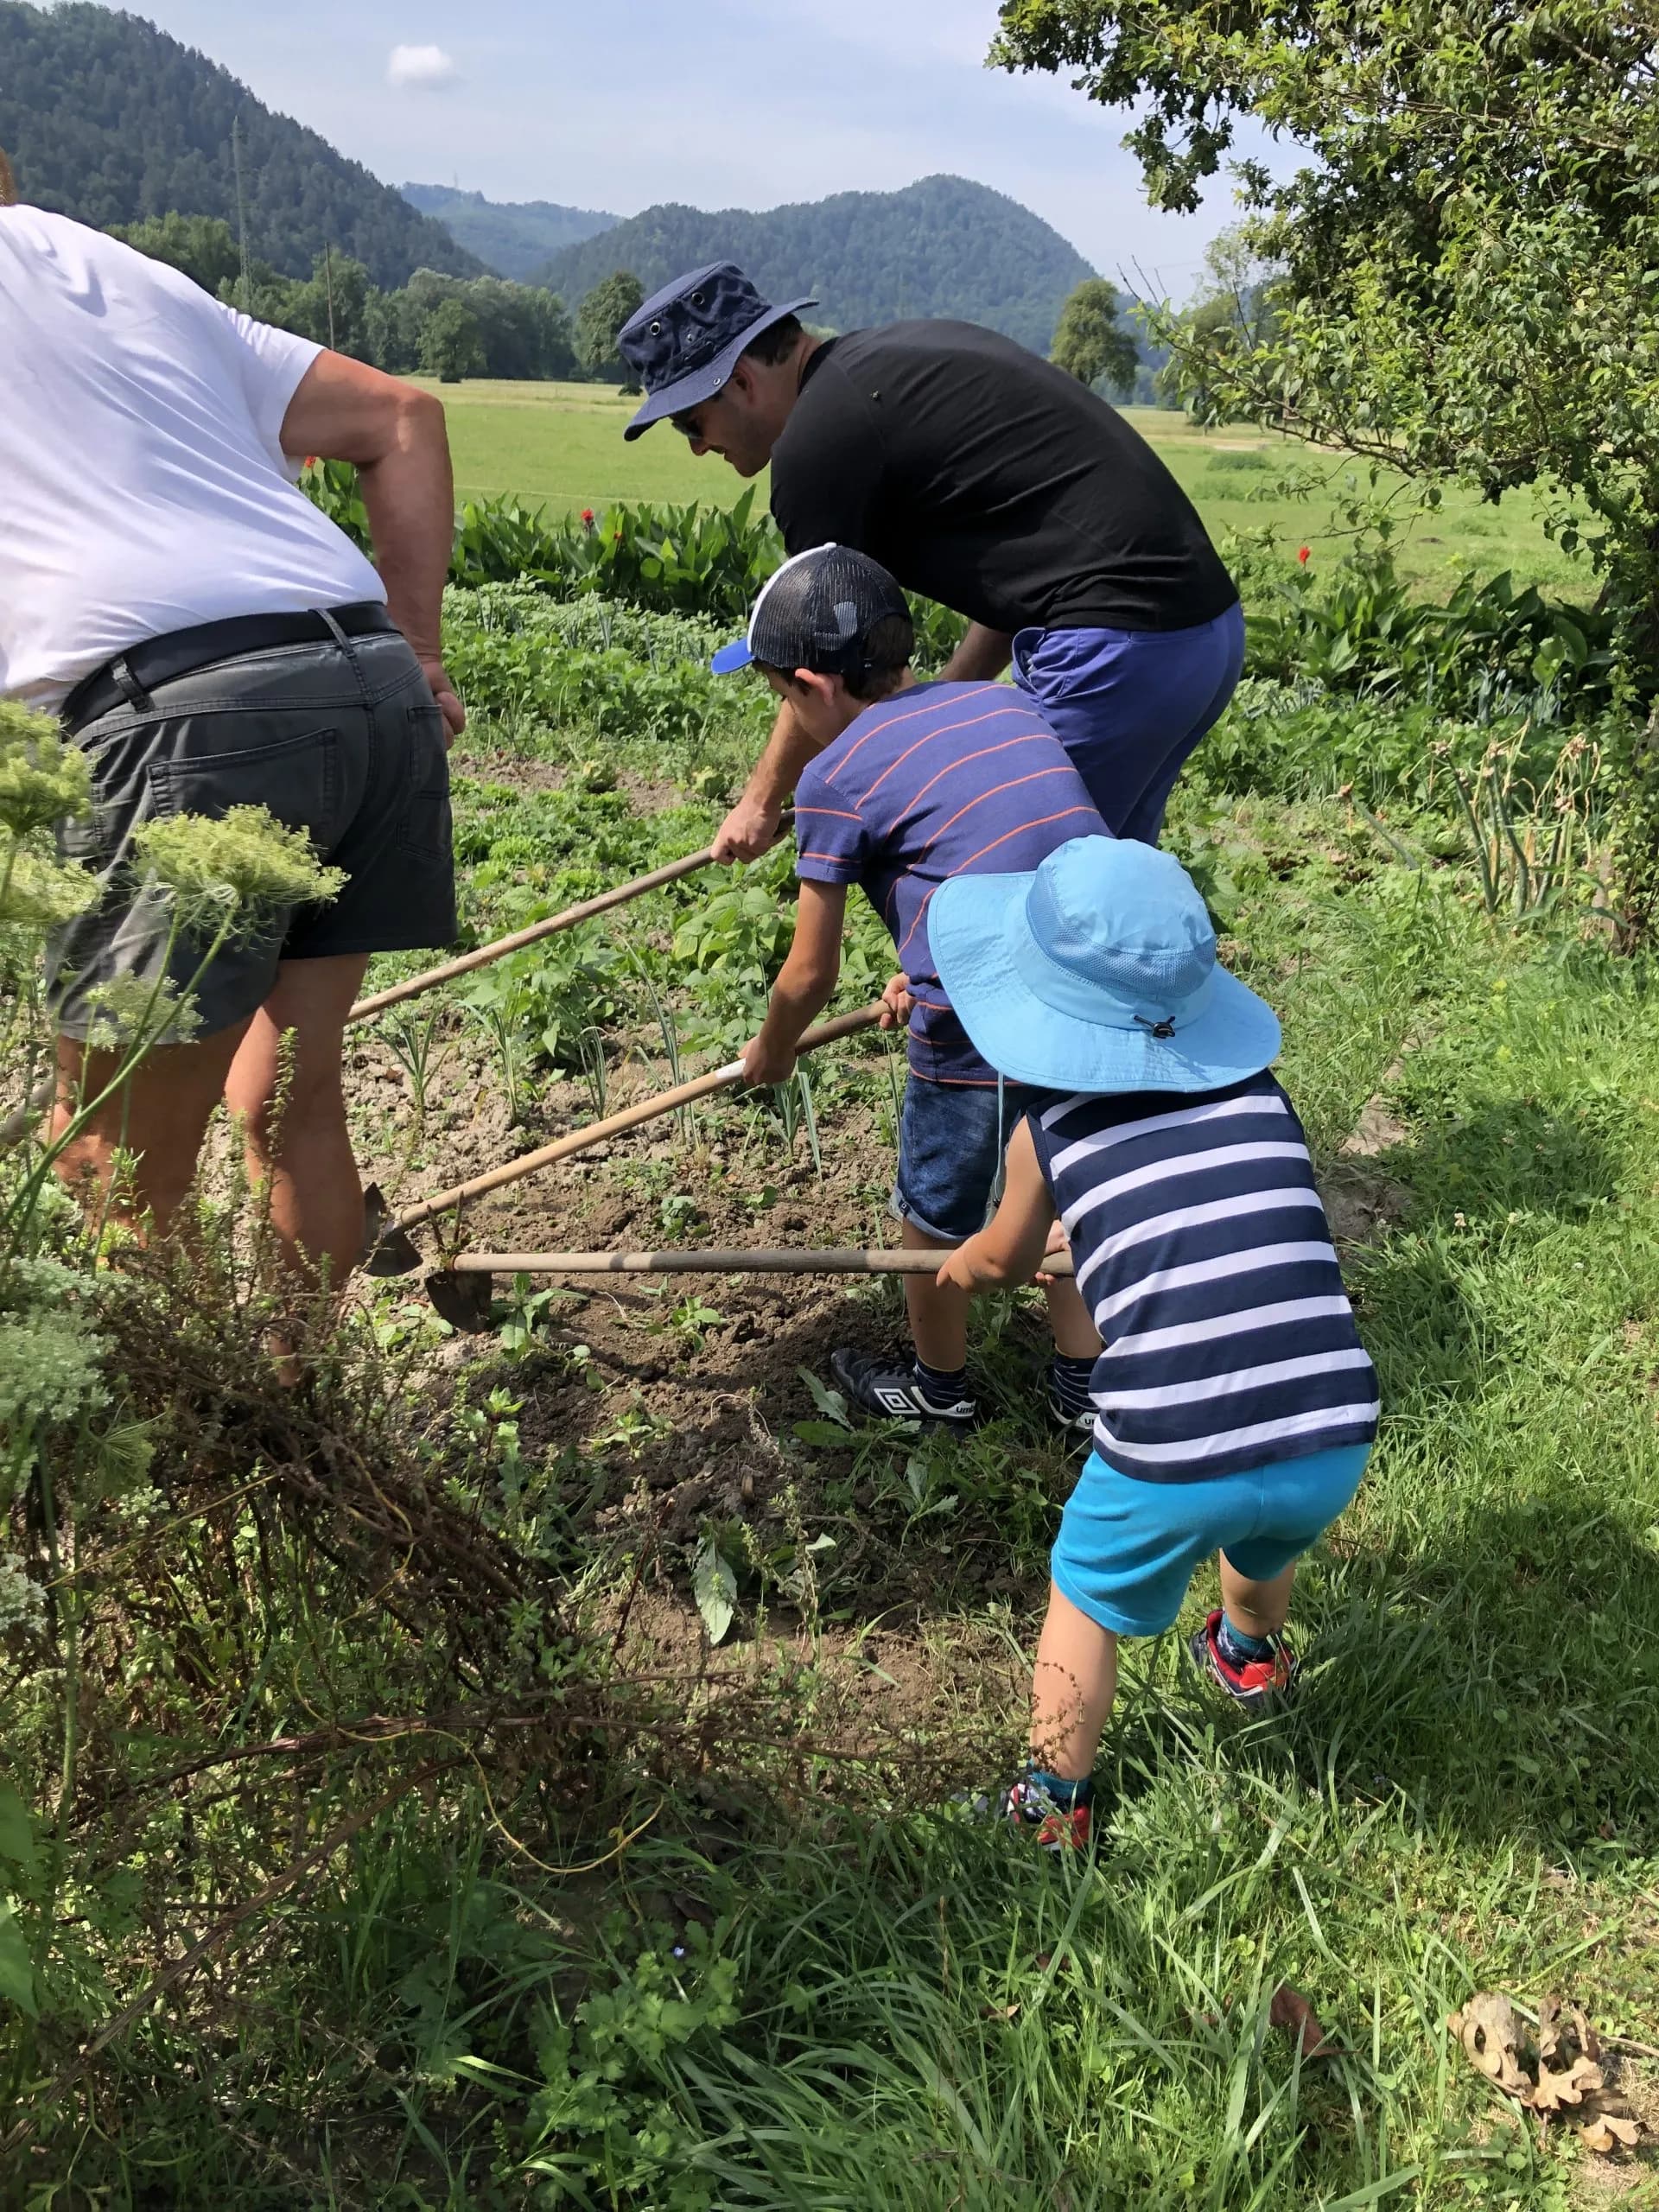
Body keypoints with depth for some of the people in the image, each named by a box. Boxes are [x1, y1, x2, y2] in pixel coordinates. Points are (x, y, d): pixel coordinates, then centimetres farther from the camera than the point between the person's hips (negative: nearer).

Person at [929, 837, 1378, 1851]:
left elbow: (1001, 1262, 21)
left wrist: (962, 1267, 45)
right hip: (1333, 1445, 4)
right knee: (1264, 1542, 37)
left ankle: (1057, 1807, 40)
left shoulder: (1051, 1134, 0)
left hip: (1173, 1461, -4)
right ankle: (1252, 1655, 65)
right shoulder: (1261, 1094, 8)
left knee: (1088, 1602, 25)